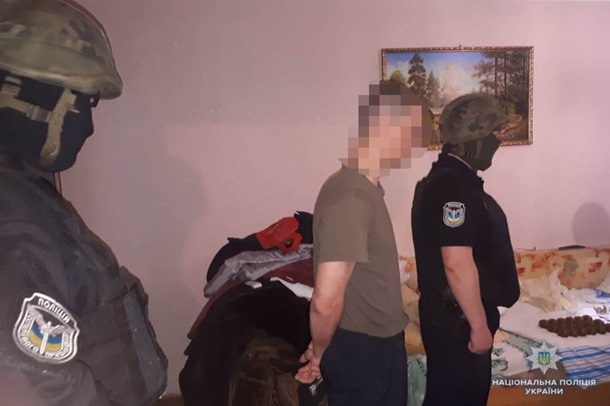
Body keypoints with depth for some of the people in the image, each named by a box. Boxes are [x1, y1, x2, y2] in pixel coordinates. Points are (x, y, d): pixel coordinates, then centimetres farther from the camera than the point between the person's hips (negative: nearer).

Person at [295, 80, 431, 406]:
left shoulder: (364, 187, 5)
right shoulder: (351, 197, -27)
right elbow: (326, 300, -30)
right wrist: (320, 354, -11)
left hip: (379, 343, 9)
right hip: (361, 352, -9)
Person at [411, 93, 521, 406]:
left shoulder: (452, 179, 10)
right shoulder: (453, 186, -23)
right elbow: (457, 264, -27)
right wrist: (479, 324, -19)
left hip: (459, 315, 10)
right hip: (457, 319, -10)